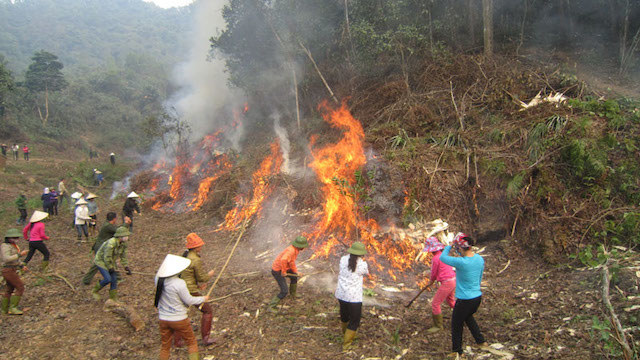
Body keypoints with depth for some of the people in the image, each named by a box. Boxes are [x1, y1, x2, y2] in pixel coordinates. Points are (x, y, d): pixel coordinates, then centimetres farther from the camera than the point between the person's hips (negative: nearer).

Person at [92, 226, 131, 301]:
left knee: (114, 279, 1)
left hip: (110, 262, 8)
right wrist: (110, 268, -15)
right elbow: (107, 257, -26)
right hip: (101, 261, -8)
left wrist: (126, 267, -2)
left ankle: (113, 299, 12)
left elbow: (123, 256, 5)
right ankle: (95, 291, 11)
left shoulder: (123, 244, -7)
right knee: (108, 279, -16)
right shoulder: (111, 243, -32)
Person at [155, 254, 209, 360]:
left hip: (163, 319, 5)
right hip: (179, 319, -5)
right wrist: (203, 299, 3)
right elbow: (189, 300, -16)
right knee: (191, 343, 16)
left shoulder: (158, 279, -8)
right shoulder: (179, 283, -26)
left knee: (165, 346, 20)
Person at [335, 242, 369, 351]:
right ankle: (346, 344, 11)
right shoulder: (362, 264, -13)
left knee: (344, 316, 27)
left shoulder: (343, 259, -3)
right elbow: (366, 272, 8)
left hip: (341, 294, 6)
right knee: (354, 321, 9)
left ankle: (345, 335, 49)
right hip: (354, 297, -5)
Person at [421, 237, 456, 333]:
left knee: (435, 304, 1)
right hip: (453, 280, 9)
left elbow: (433, 273, -9)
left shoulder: (435, 258, -19)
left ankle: (438, 326, 10)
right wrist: (431, 280, 23)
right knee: (451, 301, 29)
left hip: (446, 283, -9)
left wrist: (431, 282, 11)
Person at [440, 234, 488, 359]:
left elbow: (443, 257, -14)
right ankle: (480, 341, 43)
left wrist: (449, 246, 0)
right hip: (477, 297, 7)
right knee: (468, 317, 34)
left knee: (456, 325, 14)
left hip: (464, 300, -7)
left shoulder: (461, 262, -27)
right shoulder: (479, 259, -4)